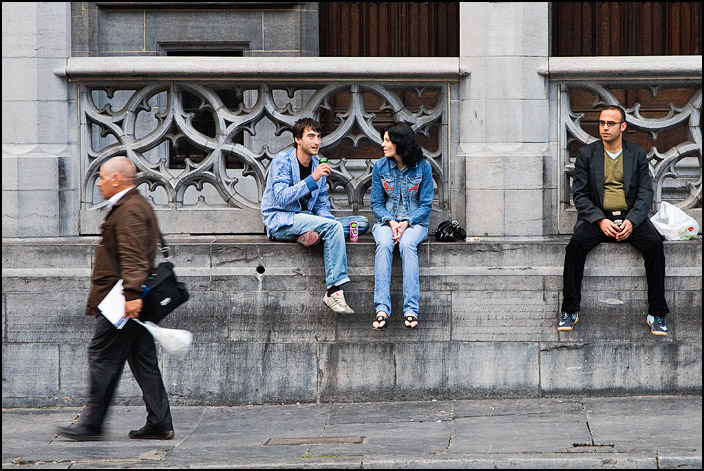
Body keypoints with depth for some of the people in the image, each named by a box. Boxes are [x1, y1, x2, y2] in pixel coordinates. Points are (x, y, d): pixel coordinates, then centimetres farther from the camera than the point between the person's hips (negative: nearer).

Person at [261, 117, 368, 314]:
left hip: (307, 219, 8)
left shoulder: (317, 164, 11)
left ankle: (312, 234, -26)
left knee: (362, 223, -6)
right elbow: (282, 198, -23)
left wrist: (328, 220, -8)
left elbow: (322, 204, 14)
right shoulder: (282, 161, -10)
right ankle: (334, 291, -38)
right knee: (333, 227, -32)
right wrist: (312, 179, -29)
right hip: (281, 221, -8)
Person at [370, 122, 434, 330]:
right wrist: (390, 222, -14)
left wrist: (406, 223, -17)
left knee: (407, 244, -35)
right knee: (384, 244, -33)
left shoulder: (423, 167, -3)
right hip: (386, 220, 1)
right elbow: (376, 203, 6)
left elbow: (426, 205, -1)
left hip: (414, 222, -1)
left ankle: (411, 310, -39)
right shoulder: (380, 167, 3)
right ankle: (382, 309, -40)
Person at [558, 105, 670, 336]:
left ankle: (657, 314, -22)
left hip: (631, 217, 0)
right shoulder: (586, 154, 7)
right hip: (597, 217, 0)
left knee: (654, 244, -28)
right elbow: (580, 195, 2)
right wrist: (600, 221, -14)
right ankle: (570, 312, -23)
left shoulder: (638, 155, 9)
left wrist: (631, 221, -15)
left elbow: (645, 194, 3)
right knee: (576, 243, -30)